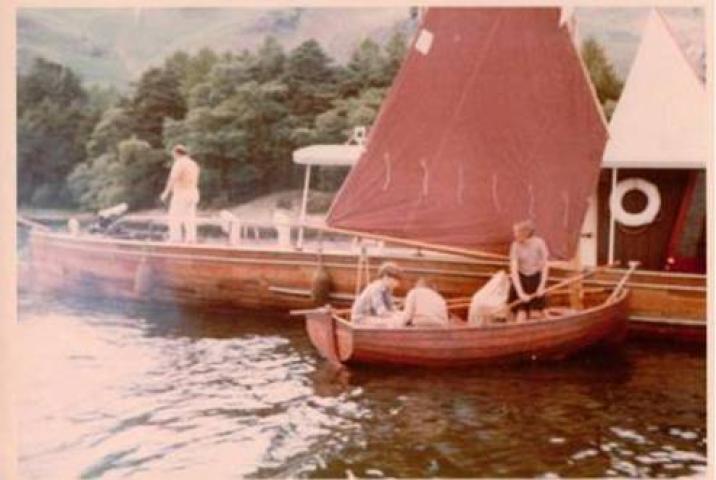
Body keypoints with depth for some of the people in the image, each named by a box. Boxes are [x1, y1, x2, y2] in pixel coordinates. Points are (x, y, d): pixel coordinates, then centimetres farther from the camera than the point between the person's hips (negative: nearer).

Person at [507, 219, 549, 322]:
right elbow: (514, 270, -20)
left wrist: (542, 286, -11)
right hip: (521, 279, 0)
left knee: (539, 311, 3)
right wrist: (520, 293, -26)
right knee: (521, 312, -7)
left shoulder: (539, 243, -17)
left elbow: (545, 266, -8)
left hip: (536, 278, 0)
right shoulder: (515, 246, -17)